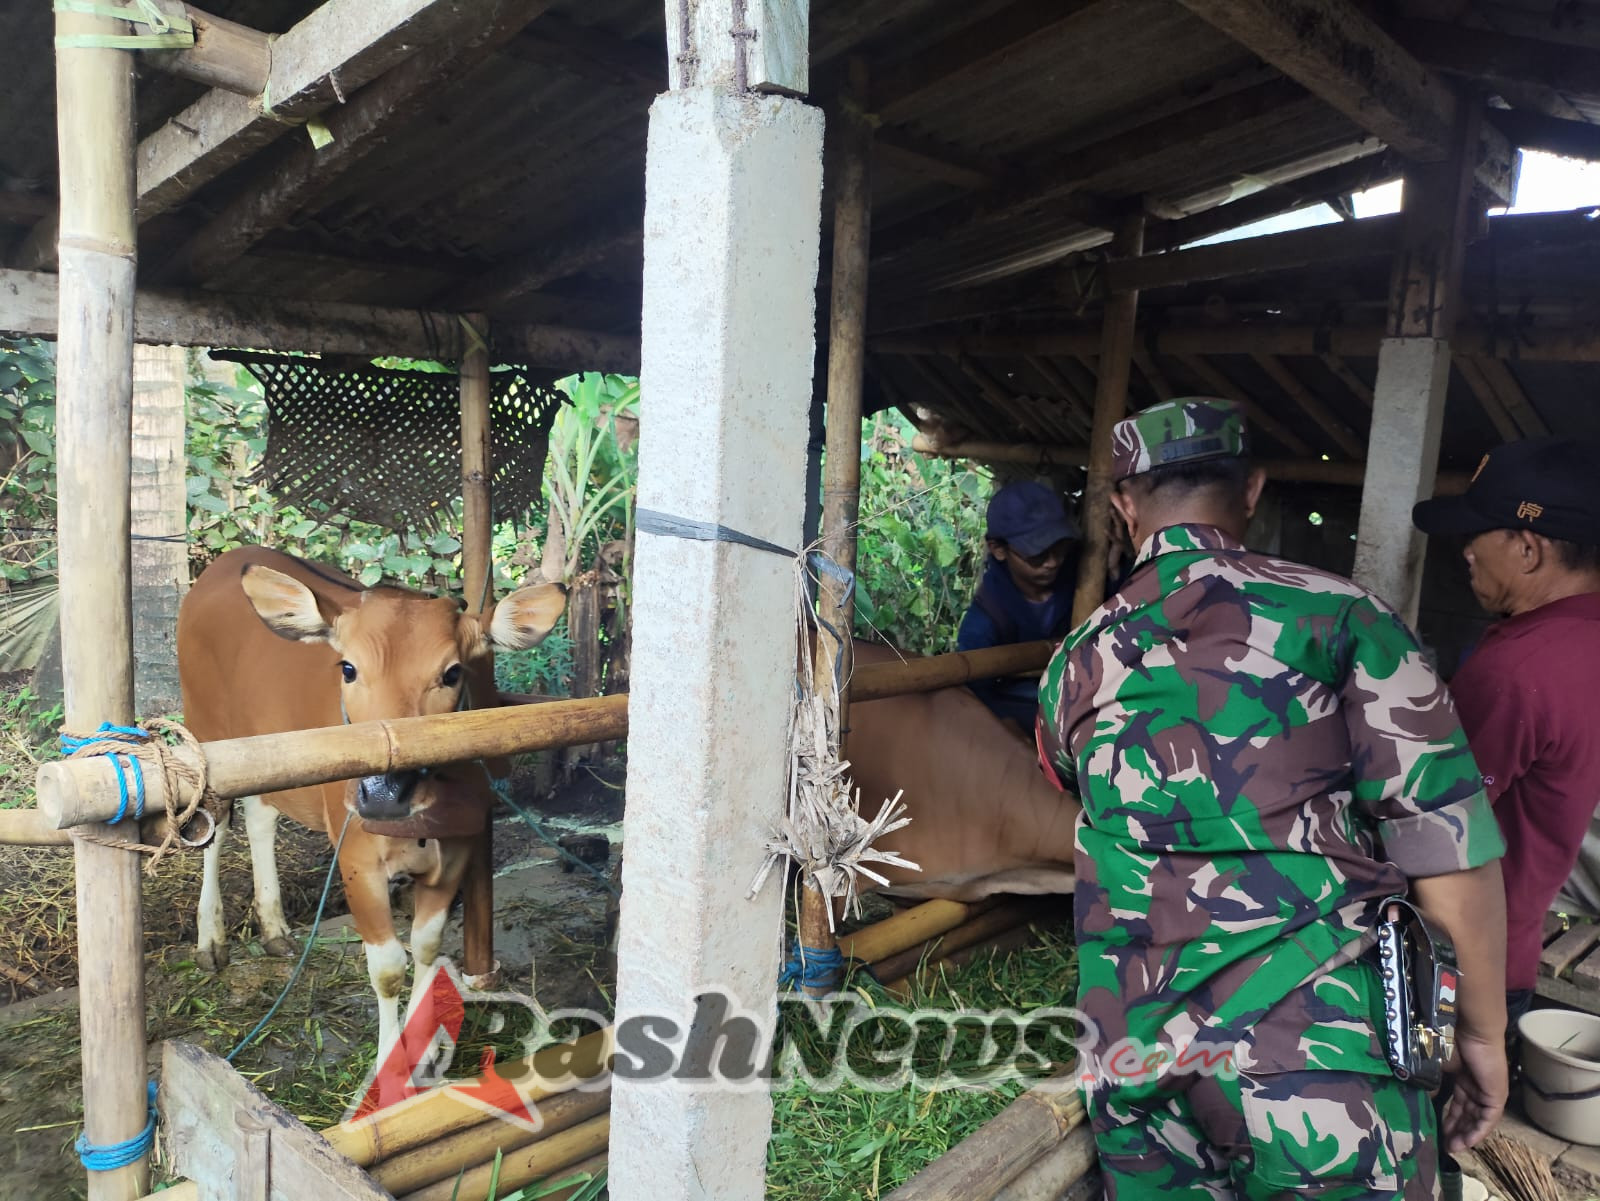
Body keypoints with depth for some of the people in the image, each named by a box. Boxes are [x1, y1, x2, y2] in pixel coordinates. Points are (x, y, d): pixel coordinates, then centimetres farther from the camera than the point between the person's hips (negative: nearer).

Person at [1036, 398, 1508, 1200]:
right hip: (1323, 1054, -3)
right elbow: (1448, 842, -7)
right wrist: (1484, 1031, 5)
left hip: (1136, 1065, 4)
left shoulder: (1077, 661, 8)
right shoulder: (1335, 615, -4)